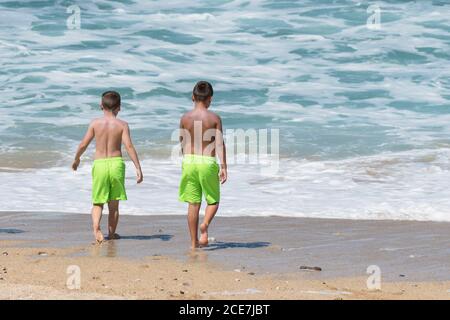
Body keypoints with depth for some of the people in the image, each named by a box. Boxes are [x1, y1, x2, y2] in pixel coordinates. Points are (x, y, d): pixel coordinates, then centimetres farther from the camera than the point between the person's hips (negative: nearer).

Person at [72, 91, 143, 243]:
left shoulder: (95, 123, -1)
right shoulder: (122, 125, -3)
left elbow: (83, 145, 2)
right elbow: (129, 146, -11)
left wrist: (76, 159, 21)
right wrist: (138, 168, -11)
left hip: (99, 164, 0)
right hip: (116, 163, 0)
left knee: (98, 203, 8)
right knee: (114, 203, 14)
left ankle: (96, 228, -17)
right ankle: (111, 233, 22)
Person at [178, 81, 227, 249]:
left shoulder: (185, 118, 0)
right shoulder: (215, 118, -7)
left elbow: (182, 143, 10)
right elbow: (220, 144, -11)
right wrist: (224, 167, -9)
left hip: (189, 160, 2)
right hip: (207, 162, -2)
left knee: (193, 203, 9)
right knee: (213, 200, 14)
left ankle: (194, 242, 10)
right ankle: (205, 225, -15)